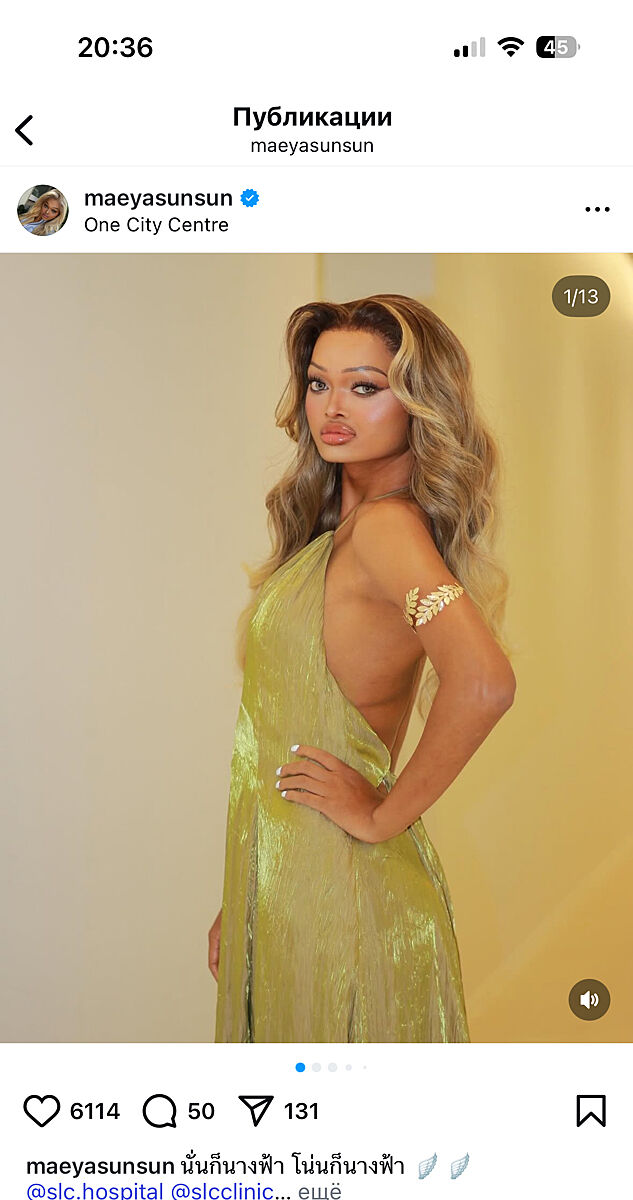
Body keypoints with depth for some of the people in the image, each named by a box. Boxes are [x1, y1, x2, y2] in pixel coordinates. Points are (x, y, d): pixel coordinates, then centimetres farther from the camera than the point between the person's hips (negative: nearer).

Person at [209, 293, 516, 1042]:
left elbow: (483, 683, -35)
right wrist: (238, 904, 14)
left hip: (337, 888, -8)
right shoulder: (331, 532, 10)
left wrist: (385, 814, -20)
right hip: (278, 880, 8)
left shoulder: (387, 523, -18)